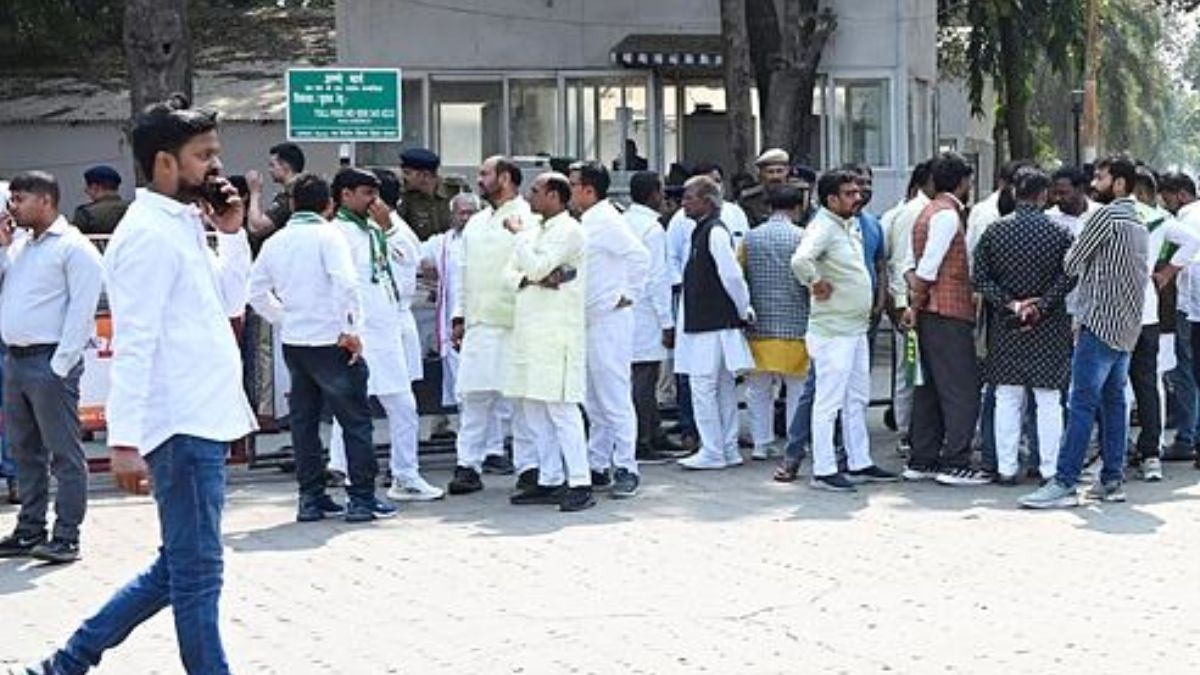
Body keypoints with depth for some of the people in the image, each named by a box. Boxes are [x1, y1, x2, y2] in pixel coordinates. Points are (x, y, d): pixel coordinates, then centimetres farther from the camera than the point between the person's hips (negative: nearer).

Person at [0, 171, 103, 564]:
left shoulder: (74, 247, -6)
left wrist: (61, 364, -17)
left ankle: (67, 538, -3)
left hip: (50, 362, -8)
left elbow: (82, 308, -12)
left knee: (64, 454, -4)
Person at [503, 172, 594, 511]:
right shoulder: (534, 230, 19)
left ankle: (581, 484, -11)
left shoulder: (569, 231, -8)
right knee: (534, 409, 9)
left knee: (560, 407, -12)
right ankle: (549, 481, 15)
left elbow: (536, 266, -18)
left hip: (558, 332, -9)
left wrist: (518, 233, -5)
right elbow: (511, 271, 14)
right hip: (529, 331, 9)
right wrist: (532, 278, -7)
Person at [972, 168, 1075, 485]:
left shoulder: (994, 232, -1)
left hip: (1005, 328, 1)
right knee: (1049, 400, 5)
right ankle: (1050, 468, 7)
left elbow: (981, 278, -4)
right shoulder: (1060, 233, -5)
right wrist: (1041, 307, -9)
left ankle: (1006, 468, 9)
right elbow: (1067, 278, -11)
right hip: (1049, 329, -1)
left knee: (1007, 399, 7)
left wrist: (1011, 304, -6)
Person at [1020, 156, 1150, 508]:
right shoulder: (1138, 223, 18)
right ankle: (1112, 480, 11)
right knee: (1114, 400, 10)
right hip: (1128, 326, 9)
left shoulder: (1107, 216, -10)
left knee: (1083, 403, -11)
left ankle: (1064, 483, -13)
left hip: (1101, 323, -9)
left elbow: (1071, 263, -7)